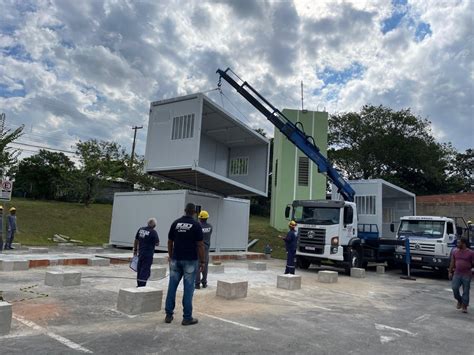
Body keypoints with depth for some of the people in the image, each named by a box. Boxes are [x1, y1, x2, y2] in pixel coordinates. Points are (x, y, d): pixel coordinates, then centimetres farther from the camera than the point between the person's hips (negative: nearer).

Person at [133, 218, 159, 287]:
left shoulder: (141, 229, 4)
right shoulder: (153, 232, -14)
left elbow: (136, 240, 11)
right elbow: (157, 244, -11)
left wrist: (135, 250, 21)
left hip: (140, 253, 6)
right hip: (148, 254, -6)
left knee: (139, 269, 17)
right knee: (145, 271, 1)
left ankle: (139, 285, 28)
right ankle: (142, 286, 3)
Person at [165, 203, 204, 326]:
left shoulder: (175, 223, 5)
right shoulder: (196, 225, -7)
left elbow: (170, 242, 9)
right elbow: (200, 245, -9)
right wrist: (202, 262, -1)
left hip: (176, 259, 4)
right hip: (190, 260, -4)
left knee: (172, 286, 11)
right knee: (188, 288, 2)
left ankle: (169, 315, 18)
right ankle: (187, 317, 7)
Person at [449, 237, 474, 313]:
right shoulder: (455, 252, 6)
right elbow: (452, 263, 10)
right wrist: (450, 272, 8)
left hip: (467, 275, -3)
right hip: (457, 274, 3)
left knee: (466, 291, 3)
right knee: (455, 288, -7)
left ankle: (464, 306, 14)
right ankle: (459, 301, 19)